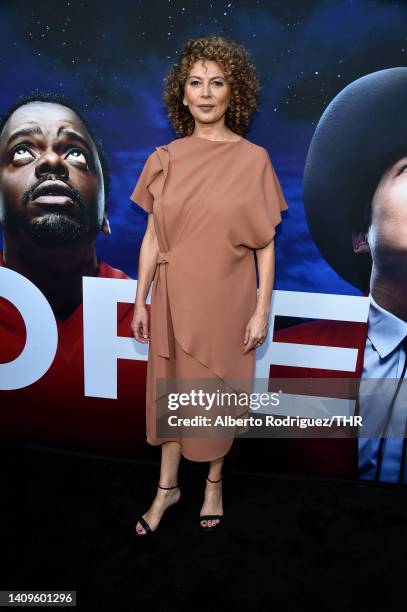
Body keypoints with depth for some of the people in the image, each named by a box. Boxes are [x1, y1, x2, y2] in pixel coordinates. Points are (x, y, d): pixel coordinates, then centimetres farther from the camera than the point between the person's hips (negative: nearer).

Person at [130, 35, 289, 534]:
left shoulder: (253, 159, -5)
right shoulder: (165, 159, 1)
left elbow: (265, 244, -4)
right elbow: (152, 237, 4)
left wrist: (262, 310, -7)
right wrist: (140, 301, 3)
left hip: (225, 299, -2)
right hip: (174, 296, 2)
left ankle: (214, 481, 39)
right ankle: (167, 487, 34)